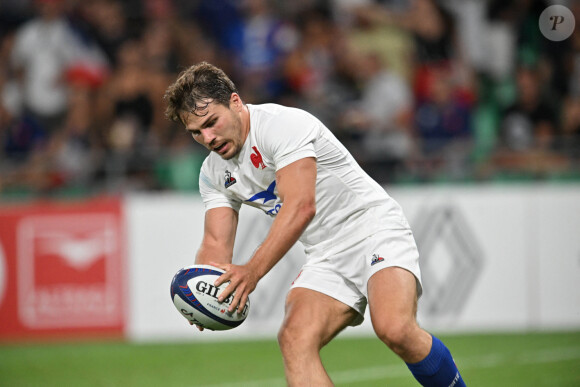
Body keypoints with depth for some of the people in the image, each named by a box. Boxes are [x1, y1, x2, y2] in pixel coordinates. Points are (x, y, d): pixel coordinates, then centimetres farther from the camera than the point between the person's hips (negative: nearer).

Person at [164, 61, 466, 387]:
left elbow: (301, 205, -29)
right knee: (294, 340, -20)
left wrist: (252, 271, -37)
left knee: (395, 329, -31)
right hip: (327, 258, 7)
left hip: (375, 229, -7)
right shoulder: (213, 174, 8)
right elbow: (216, 243, 5)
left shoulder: (283, 123, -18)